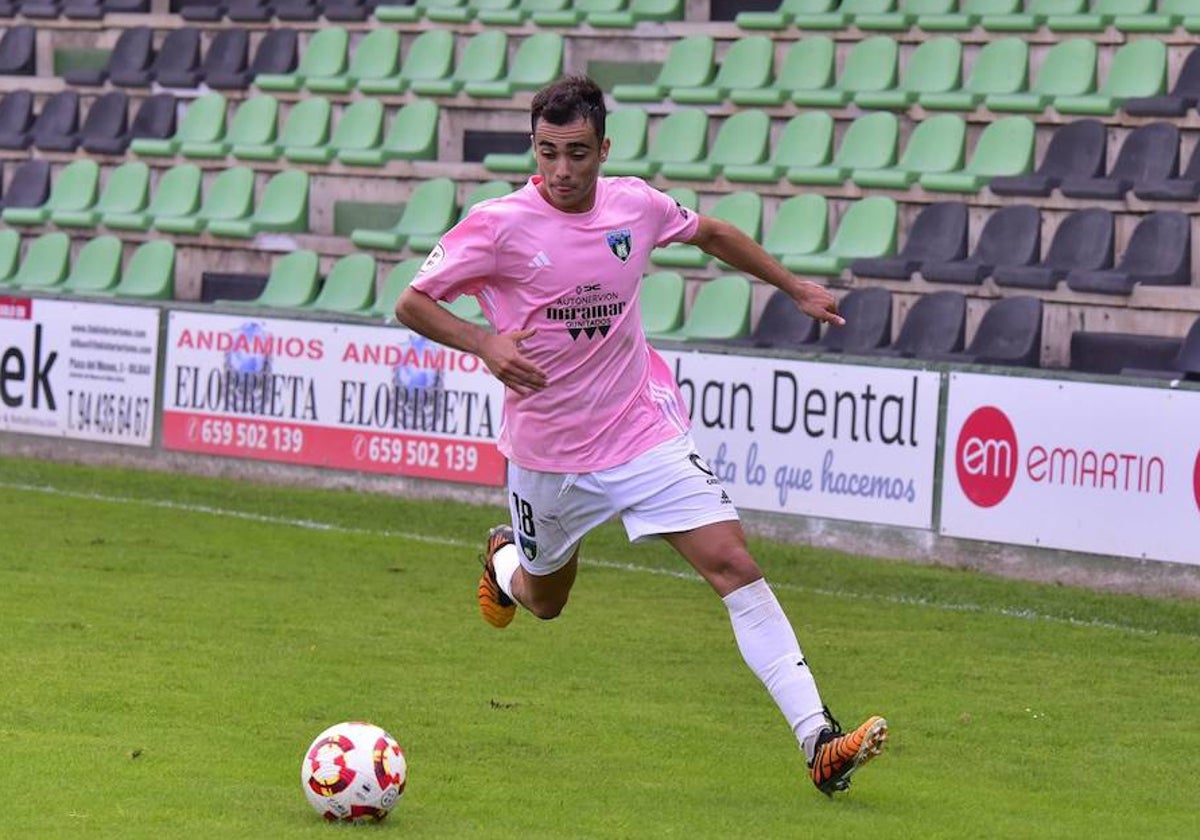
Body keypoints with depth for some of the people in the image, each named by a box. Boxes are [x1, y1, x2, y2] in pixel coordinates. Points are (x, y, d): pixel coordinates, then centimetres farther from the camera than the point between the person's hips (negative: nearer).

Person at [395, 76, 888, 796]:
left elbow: (710, 233, 18)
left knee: (734, 565, -13)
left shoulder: (636, 205, -3)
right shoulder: (500, 225, -15)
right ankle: (505, 558, 57)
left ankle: (819, 743, -19)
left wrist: (796, 287, 23)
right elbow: (412, 303, -10)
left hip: (646, 432, 2)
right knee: (544, 601, 17)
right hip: (549, 451, -1)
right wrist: (485, 343, -27)